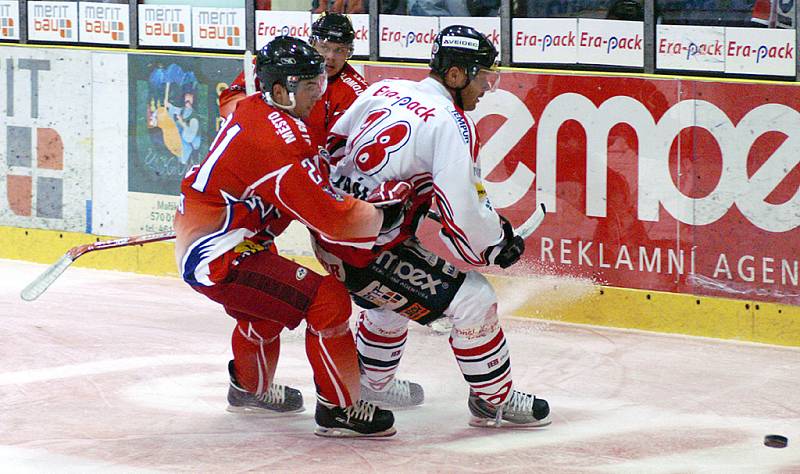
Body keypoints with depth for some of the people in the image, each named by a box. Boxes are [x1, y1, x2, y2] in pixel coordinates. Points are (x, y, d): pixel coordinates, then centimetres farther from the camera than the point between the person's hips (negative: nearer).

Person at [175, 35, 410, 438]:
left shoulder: (253, 109, 4)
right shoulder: (280, 146, -26)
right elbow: (335, 222, -26)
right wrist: (387, 205, -15)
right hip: (216, 260, -11)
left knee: (265, 306, 34)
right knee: (328, 300, -15)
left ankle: (251, 388, 57)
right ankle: (339, 408, -6)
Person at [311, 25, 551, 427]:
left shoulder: (383, 90, 8)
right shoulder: (451, 125, -15)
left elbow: (334, 145, 18)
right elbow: (462, 212, -20)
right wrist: (498, 243, -2)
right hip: (368, 251, -9)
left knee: (396, 296, 35)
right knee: (474, 299, -3)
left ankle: (366, 385, 48)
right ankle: (494, 401, 10)